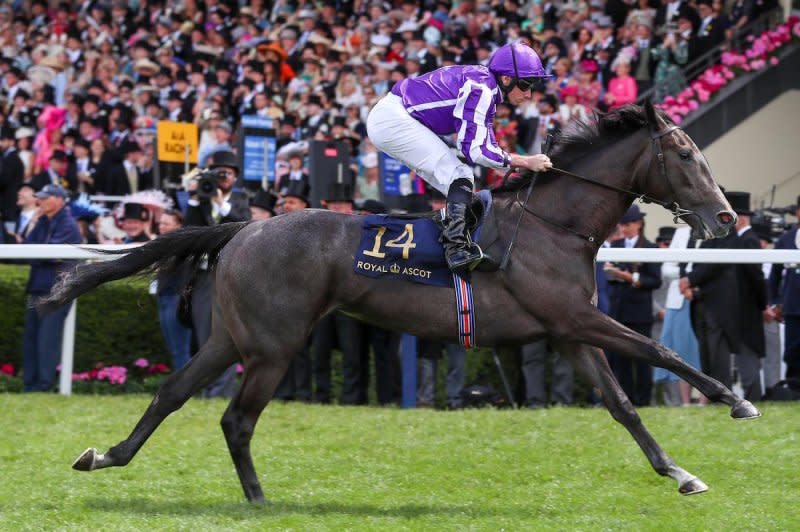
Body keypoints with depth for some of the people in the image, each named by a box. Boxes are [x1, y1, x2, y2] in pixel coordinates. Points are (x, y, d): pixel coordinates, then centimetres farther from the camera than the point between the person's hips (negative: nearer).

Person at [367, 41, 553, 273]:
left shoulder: (487, 88, 14)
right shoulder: (479, 88, -17)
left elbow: (487, 147, 18)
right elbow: (474, 150, -20)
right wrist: (525, 162, -16)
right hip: (392, 121, -10)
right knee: (458, 175, -14)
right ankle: (457, 245, -26)